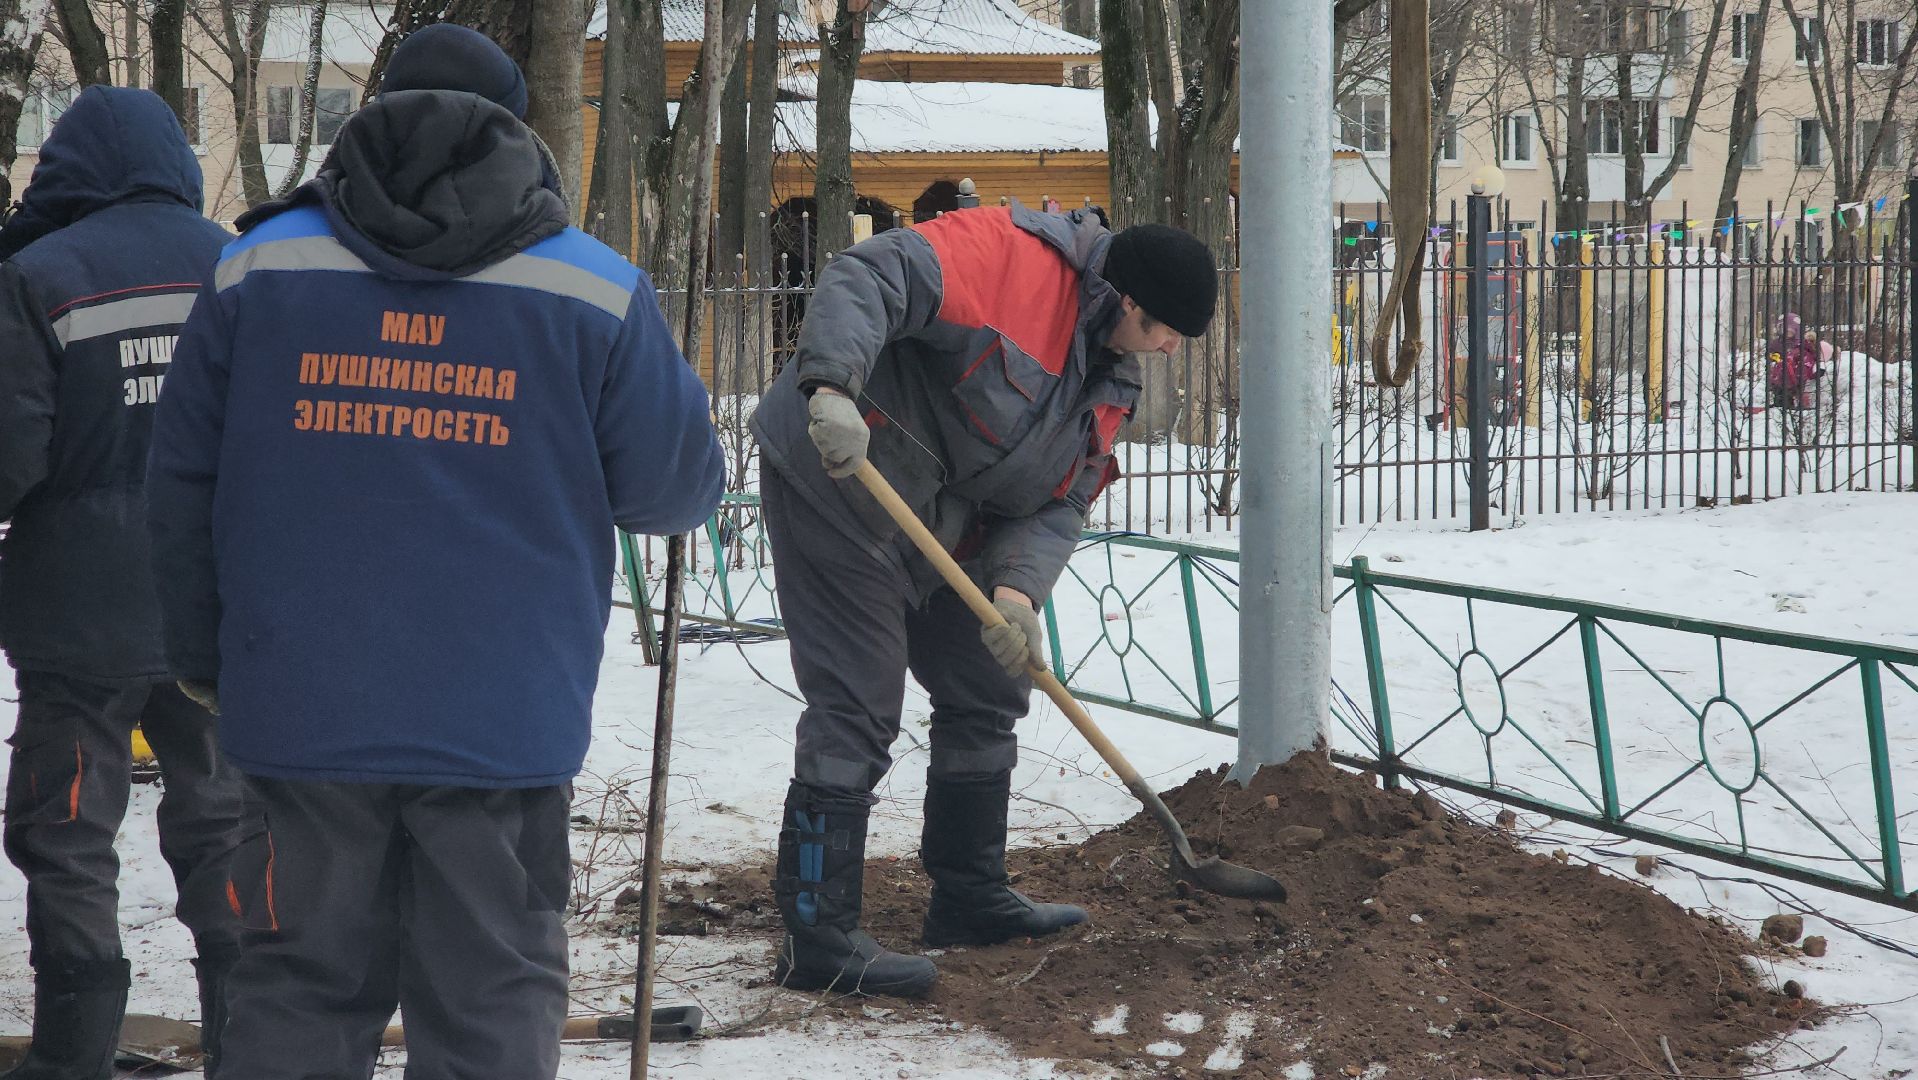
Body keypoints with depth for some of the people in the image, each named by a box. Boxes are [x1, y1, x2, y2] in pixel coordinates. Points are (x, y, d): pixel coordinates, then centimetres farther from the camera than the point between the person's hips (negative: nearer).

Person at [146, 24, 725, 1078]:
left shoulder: (259, 266, 4)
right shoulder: (596, 289, -2)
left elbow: (183, 479, 7)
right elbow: (673, 487, 2)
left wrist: (204, 659, 19)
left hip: (302, 708, 2)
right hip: (503, 722, -1)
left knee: (300, 988, 11)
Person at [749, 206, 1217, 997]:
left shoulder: (1109, 383, 9)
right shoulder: (1012, 257, -19)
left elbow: (1061, 506, 4)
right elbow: (867, 279, -29)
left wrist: (1017, 588, -15)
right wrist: (832, 389, -44)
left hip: (937, 530, 10)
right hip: (834, 481, -10)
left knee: (987, 694, 17)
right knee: (858, 709, -13)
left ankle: (968, 895, 31)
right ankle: (816, 937, -9)